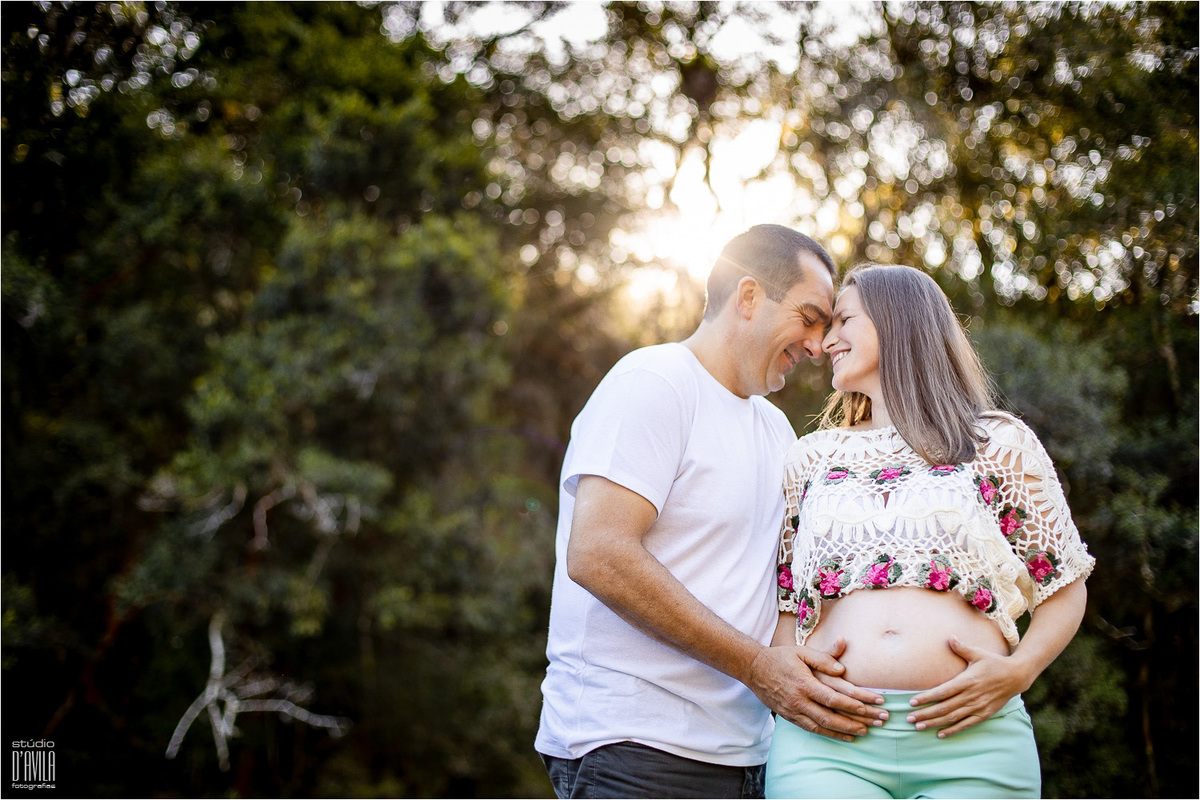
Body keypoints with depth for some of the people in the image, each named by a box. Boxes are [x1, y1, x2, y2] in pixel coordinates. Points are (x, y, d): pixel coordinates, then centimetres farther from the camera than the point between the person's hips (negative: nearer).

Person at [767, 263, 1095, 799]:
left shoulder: (1000, 444, 12)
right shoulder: (810, 458, 19)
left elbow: (1065, 586, 12)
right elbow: (780, 598, 19)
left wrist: (1018, 671, -5)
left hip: (971, 736, -1)